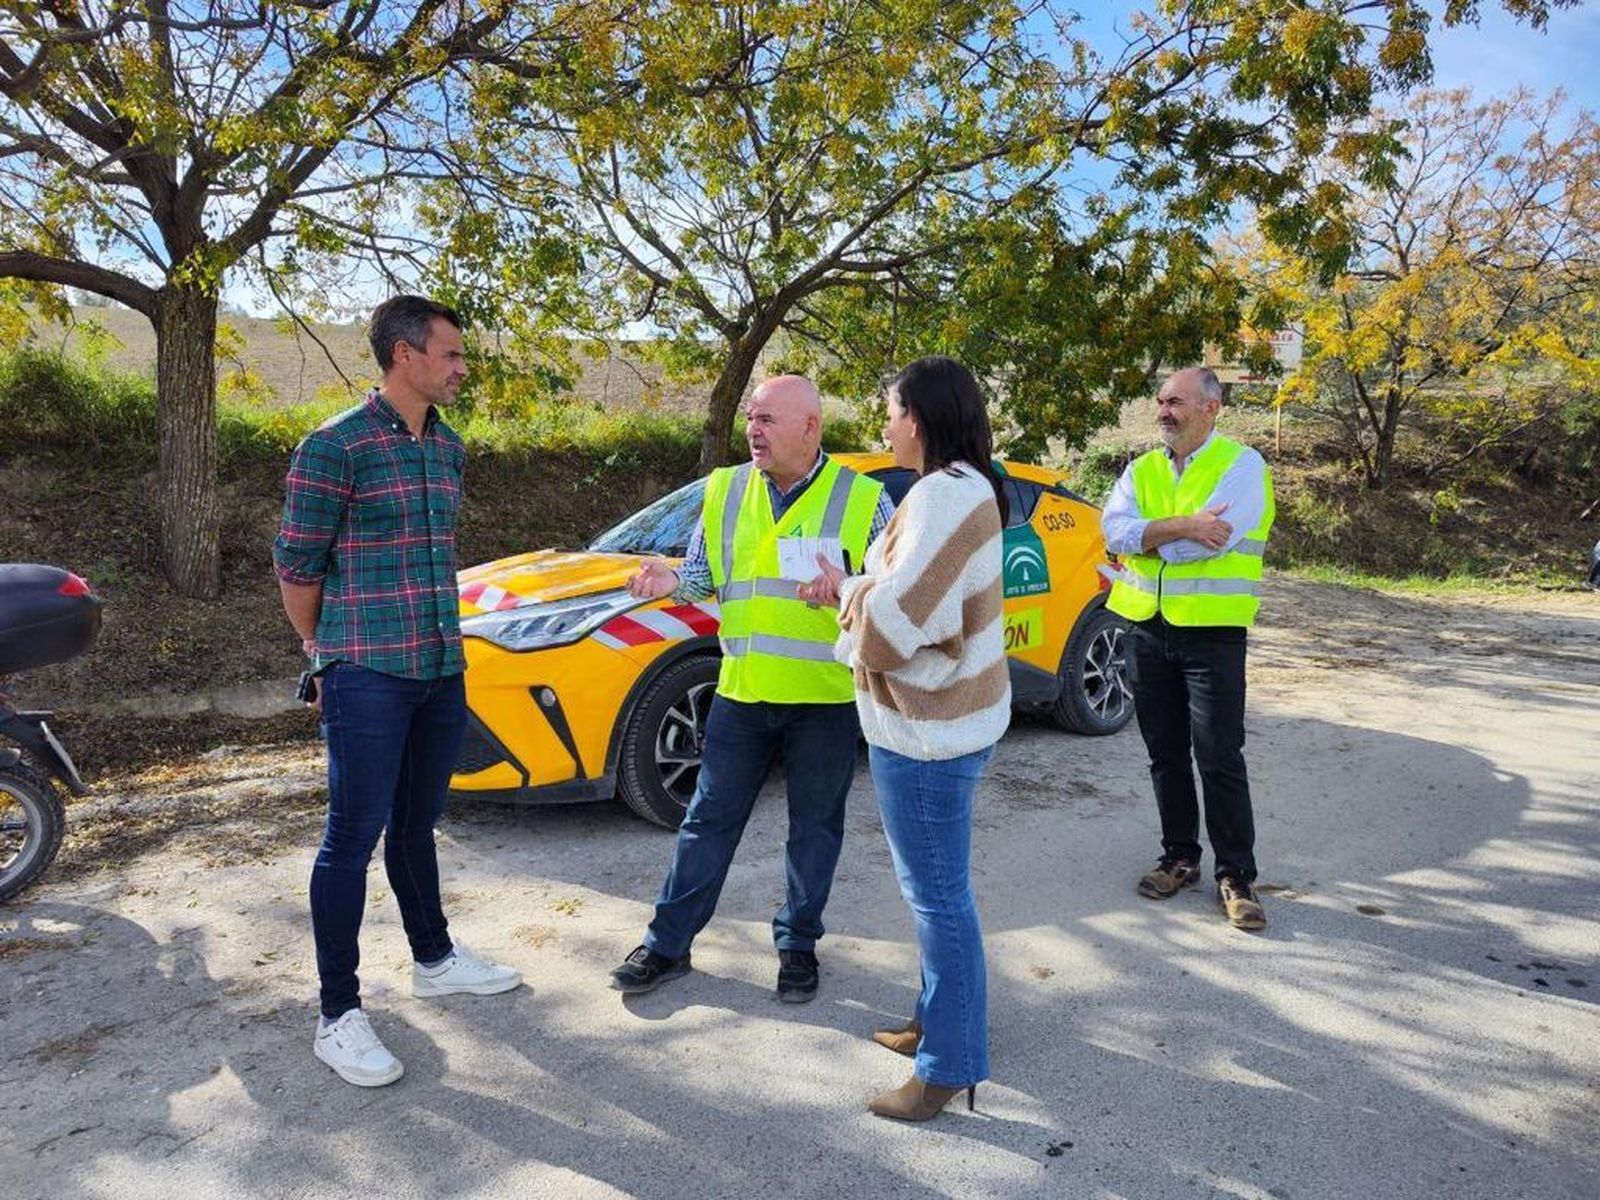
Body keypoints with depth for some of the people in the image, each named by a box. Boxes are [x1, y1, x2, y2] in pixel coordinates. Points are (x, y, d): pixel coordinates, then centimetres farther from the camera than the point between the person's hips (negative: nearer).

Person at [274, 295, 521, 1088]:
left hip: (443, 669, 7)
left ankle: (433, 959, 34)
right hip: (369, 676, -7)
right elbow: (295, 565, -5)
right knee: (354, 838, 0)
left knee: (416, 826, 19)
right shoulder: (336, 447, -11)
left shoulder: (448, 446, 11)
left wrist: (444, 639, 16)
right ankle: (339, 1017, 10)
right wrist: (328, 656, 5)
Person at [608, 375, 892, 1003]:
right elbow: (704, 575, 14)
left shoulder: (862, 498, -4)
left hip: (826, 697, -2)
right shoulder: (725, 490, 6)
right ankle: (667, 943, 22)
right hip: (741, 691, 3)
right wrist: (673, 581, -9)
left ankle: (798, 944, 29)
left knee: (814, 827, 11)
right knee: (709, 819, 10)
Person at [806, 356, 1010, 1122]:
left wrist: (848, 595, -7)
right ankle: (939, 1020, 38)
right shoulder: (960, 488, 12)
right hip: (941, 714, 11)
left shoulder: (944, 495, -22)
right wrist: (848, 590, 2)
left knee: (938, 893, 1)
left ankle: (949, 1066, 16)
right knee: (934, 887, 22)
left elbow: (896, 619, -27)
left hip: (928, 727, -11)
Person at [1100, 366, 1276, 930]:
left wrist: (1148, 538, -10)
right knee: (1166, 755, 13)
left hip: (1212, 632, -5)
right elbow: (1115, 528, -7)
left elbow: (1215, 537, -21)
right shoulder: (1142, 469, 11)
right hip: (1147, 629, 5)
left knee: (1219, 758, -2)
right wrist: (1182, 526, -19)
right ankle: (1179, 857, 27)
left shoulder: (1242, 464, -5)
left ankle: (1237, 876, 11)